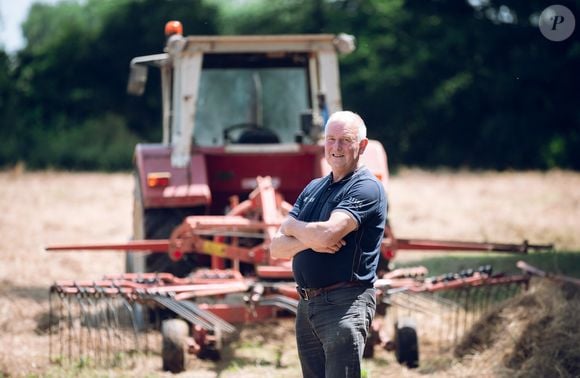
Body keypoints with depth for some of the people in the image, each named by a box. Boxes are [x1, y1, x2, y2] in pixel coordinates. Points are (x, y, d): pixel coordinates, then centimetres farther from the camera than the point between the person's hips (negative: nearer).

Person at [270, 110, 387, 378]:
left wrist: (293, 227, -2)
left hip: (345, 305, -8)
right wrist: (310, 240, -12)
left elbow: (328, 233, -22)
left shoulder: (366, 188, -7)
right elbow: (276, 248, 9)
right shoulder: (313, 189, 17)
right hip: (306, 305, 8)